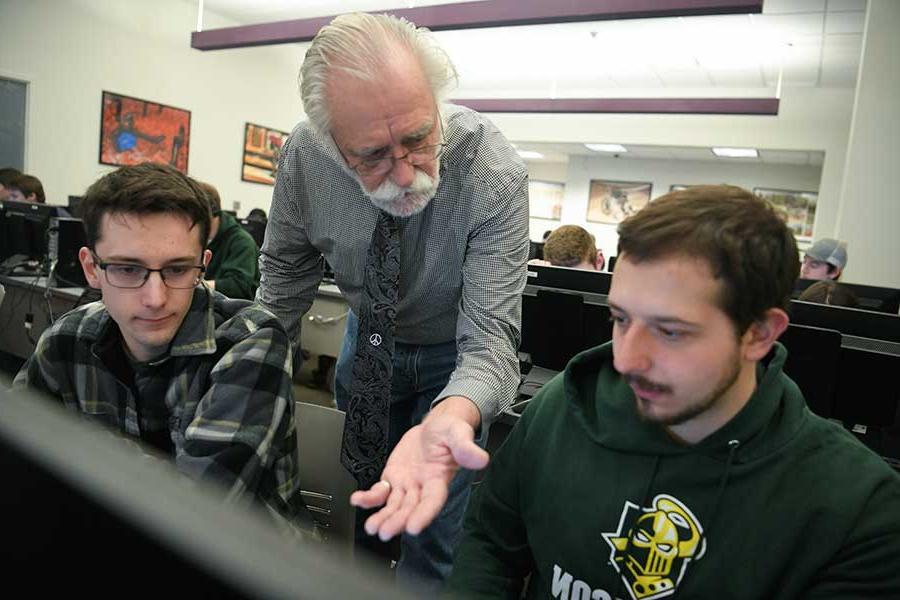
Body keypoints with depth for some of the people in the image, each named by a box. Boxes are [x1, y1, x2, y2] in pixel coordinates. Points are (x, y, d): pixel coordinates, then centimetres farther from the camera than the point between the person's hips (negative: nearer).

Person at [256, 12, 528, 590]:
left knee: (433, 537, 3)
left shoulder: (496, 175, -33)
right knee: (359, 503, 20)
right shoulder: (304, 153, -23)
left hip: (455, 355, -3)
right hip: (368, 335, 3)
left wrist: (449, 418, -55)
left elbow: (491, 336, -34)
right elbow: (285, 272, -6)